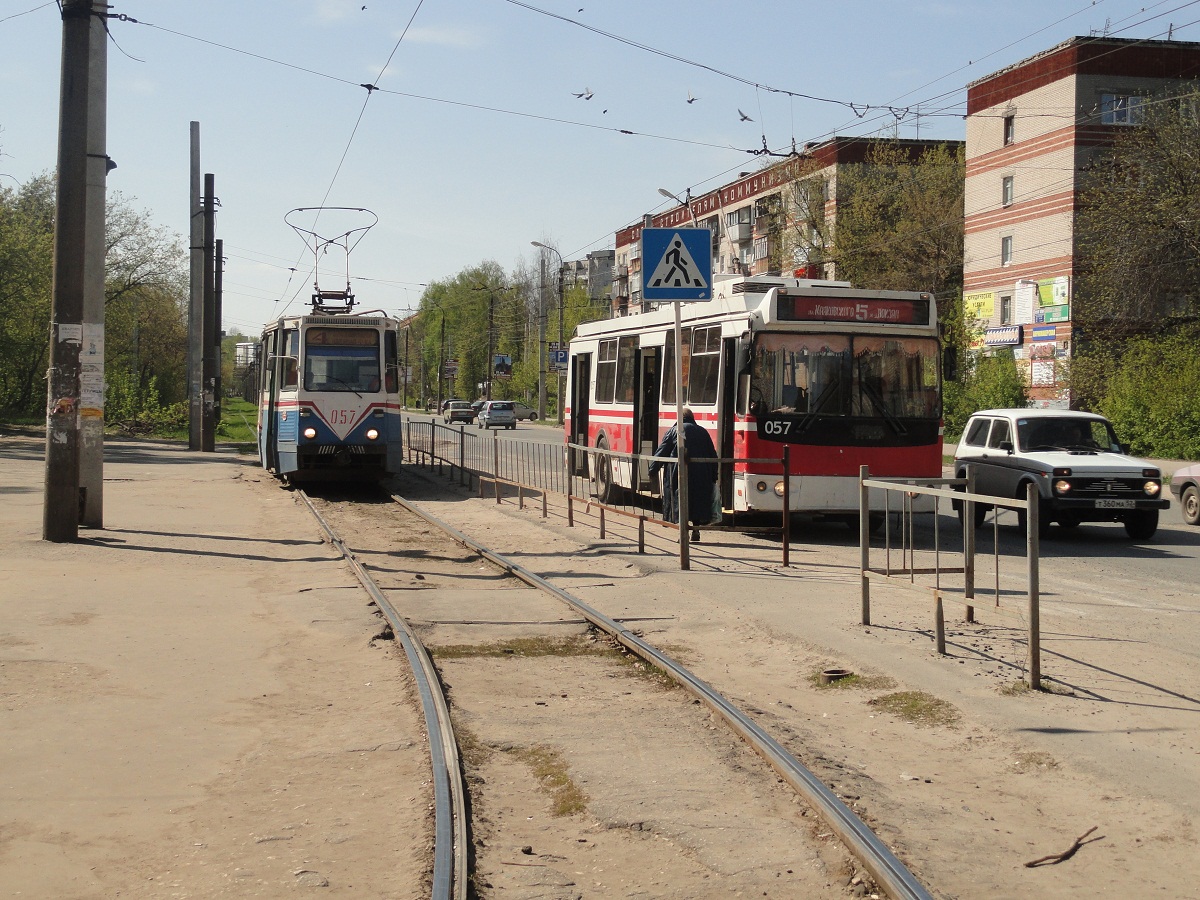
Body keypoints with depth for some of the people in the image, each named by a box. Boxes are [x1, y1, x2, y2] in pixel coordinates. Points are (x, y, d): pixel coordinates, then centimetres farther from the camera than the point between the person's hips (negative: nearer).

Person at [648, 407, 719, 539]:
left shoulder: (674, 431, 2)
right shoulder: (702, 432, 11)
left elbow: (661, 452, 0)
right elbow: (713, 455, 12)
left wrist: (653, 470, 5)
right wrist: (714, 477, 17)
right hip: (701, 477, 3)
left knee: (680, 502, 0)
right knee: (698, 502, 12)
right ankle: (696, 530, 10)